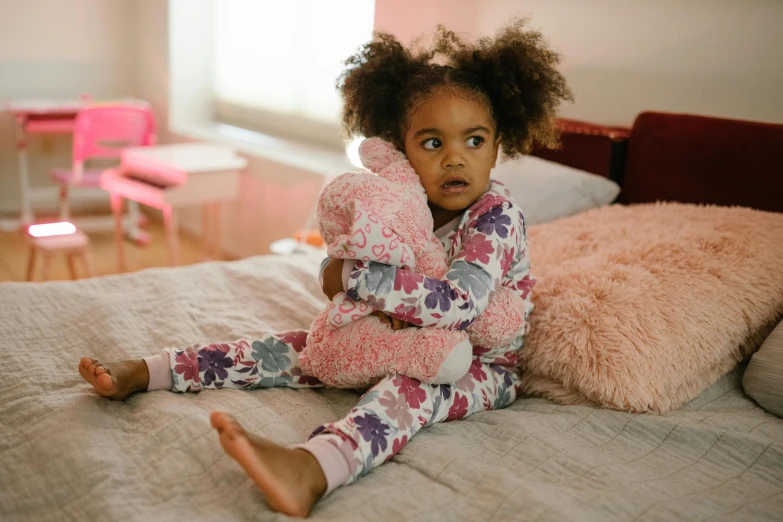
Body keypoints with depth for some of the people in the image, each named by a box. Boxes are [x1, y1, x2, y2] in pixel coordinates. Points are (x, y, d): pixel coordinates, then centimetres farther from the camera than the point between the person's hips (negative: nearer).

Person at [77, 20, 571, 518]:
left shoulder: (496, 215, -21)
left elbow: (458, 306, -36)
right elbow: (335, 270, 7)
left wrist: (354, 278, -32)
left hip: (483, 365, -6)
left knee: (413, 384, -39)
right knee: (292, 348, -4)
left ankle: (309, 471, -66)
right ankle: (144, 373, -3)